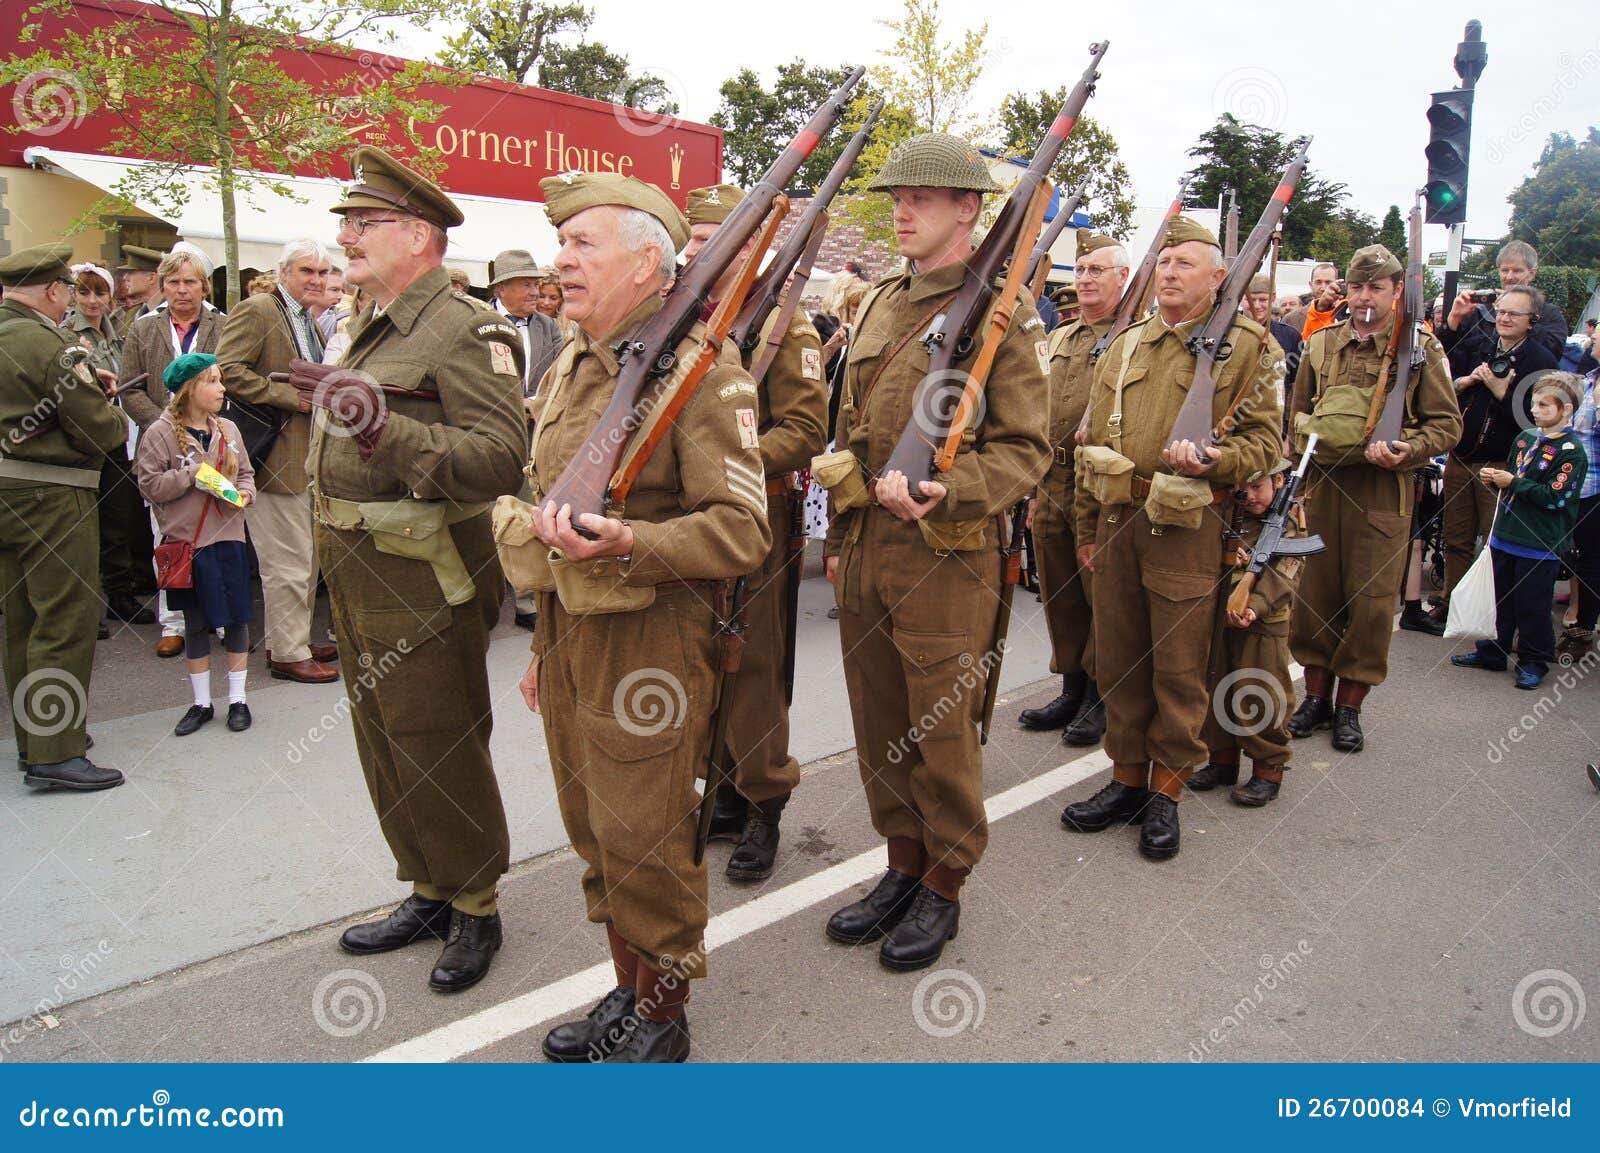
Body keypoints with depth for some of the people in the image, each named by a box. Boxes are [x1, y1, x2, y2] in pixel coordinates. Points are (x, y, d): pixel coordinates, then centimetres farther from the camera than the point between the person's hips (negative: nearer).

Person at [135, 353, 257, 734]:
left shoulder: (228, 430, 5)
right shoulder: (160, 434, -7)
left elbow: (245, 472, 13)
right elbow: (150, 484, -8)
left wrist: (244, 493, -6)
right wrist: (192, 475, -17)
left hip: (228, 538, 3)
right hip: (187, 542, -3)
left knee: (237, 618, 6)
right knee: (195, 624, 9)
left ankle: (237, 699, 20)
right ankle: (201, 703, 22)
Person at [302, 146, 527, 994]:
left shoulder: (465, 331, -15)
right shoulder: (368, 328, 15)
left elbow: (500, 457, -29)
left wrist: (384, 430, -35)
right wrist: (330, 400, 15)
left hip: (424, 582, -10)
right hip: (357, 575, 10)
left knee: (439, 754, 2)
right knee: (385, 749, 18)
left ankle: (475, 908, 22)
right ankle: (429, 892, 35)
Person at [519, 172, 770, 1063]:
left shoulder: (702, 375, -14)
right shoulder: (568, 370, 12)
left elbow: (742, 529, -19)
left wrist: (631, 545, -34)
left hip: (650, 640, -8)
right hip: (569, 630, 8)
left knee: (643, 837, 3)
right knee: (593, 828, 18)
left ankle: (662, 1015, 26)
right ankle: (628, 986, 38)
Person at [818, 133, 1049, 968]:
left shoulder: (999, 313, -7)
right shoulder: (879, 306, 13)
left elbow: (1027, 447, -9)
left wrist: (946, 491, -25)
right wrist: (838, 537, 16)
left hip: (945, 554, -6)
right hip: (863, 548, 7)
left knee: (940, 731, 4)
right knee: (879, 726, 15)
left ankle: (944, 888, 24)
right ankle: (902, 866, 33)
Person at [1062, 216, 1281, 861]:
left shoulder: (1246, 347, -1)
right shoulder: (1123, 348, 14)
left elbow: (1265, 439, -2)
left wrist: (1213, 460, -23)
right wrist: (1087, 529, 16)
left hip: (1187, 527, -5)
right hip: (1118, 522, 5)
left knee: (1178, 666, 3)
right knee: (1118, 657, 10)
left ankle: (1166, 792, 18)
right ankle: (1127, 778, 26)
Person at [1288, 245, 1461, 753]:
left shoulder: (1421, 348, 2)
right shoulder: (1321, 344, 11)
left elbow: (1446, 423, 0)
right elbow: (1298, 410, 21)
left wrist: (1407, 451, -17)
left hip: (1383, 492, -3)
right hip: (1322, 483, 3)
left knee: (1371, 601, 1)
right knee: (1314, 592, 6)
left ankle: (1349, 706, 15)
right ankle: (1316, 696, 21)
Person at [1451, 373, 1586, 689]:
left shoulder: (1571, 451, -13)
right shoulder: (1525, 438, 9)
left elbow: (1554, 497, -21)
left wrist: (1512, 482, -16)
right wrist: (1495, 477, 1)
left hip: (1541, 545, -7)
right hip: (1506, 535, 7)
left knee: (1532, 607, 2)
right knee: (1502, 600, 17)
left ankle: (1533, 662, 16)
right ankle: (1493, 653, 29)